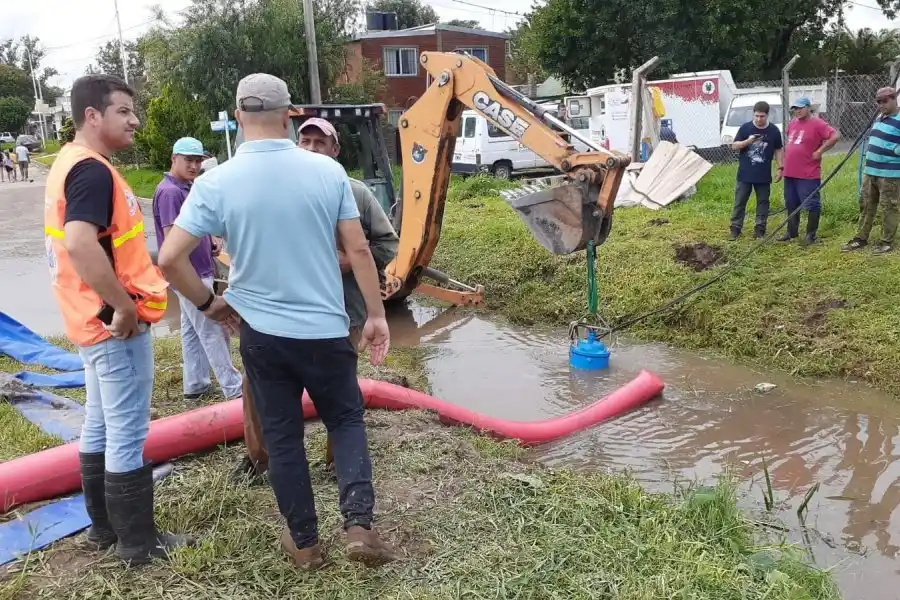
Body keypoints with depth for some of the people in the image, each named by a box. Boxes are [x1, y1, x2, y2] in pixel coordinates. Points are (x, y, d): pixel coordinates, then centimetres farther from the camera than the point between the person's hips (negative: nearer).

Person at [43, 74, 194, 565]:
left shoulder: (70, 163, 13)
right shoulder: (92, 171, -20)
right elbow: (81, 245, -34)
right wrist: (124, 306, -25)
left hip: (93, 320, 11)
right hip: (116, 324, -11)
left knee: (100, 426, 18)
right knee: (127, 434, -1)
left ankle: (104, 526, 31)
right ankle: (139, 542, 11)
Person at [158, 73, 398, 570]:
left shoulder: (217, 182, -9)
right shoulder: (328, 171, -7)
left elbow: (169, 258, -11)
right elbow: (358, 250, -5)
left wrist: (208, 303, 5)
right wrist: (376, 314, 4)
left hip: (261, 332, 0)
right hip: (326, 328, 0)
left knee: (281, 436, 14)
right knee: (346, 419, 19)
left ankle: (304, 541, 25)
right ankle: (358, 524, 5)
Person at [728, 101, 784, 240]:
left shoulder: (774, 131, 0)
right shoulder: (745, 127, -4)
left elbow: (778, 150, 9)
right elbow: (734, 146, -3)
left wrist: (780, 168, 2)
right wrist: (747, 141, -22)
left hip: (764, 175, 1)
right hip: (745, 174, -1)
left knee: (763, 202, 7)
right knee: (739, 202, 3)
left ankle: (760, 228, 16)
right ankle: (735, 228, 10)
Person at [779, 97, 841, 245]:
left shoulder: (817, 124, -10)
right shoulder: (792, 123, 13)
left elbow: (835, 135, -18)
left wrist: (820, 151, -17)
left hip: (808, 174, -8)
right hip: (789, 173, 8)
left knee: (812, 205, -1)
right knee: (791, 204, 16)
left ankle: (811, 234, 6)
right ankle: (792, 231, 27)